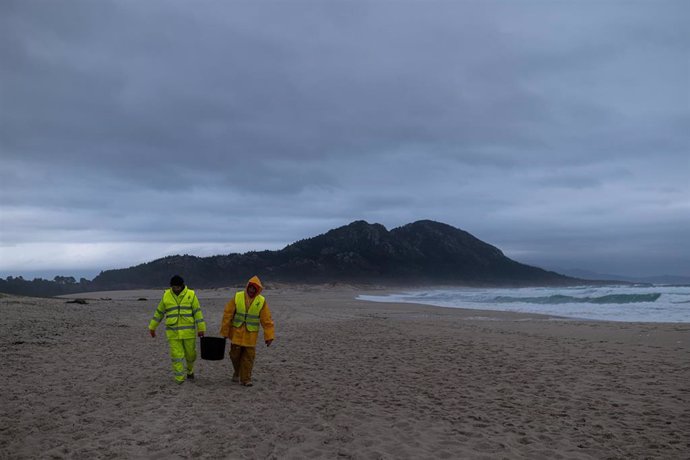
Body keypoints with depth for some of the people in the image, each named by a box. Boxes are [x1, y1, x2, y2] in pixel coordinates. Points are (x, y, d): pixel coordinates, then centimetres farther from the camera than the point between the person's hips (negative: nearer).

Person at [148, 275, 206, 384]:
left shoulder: (191, 295, -5)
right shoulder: (166, 296, 1)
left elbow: (197, 312, -5)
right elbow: (159, 312, 11)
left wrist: (201, 328, -8)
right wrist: (152, 327, 14)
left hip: (188, 331, -1)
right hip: (173, 332, 1)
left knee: (190, 353, 9)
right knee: (176, 355, -3)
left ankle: (189, 370, 37)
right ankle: (180, 379, 6)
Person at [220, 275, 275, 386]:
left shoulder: (262, 301, -6)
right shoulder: (237, 297, -6)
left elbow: (267, 320, -5)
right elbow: (227, 315, -1)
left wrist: (269, 336, -10)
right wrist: (225, 332, 0)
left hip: (251, 335, -1)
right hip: (236, 333, 1)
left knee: (248, 357, 1)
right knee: (235, 355, 9)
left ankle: (245, 378, 13)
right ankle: (237, 372, 35)